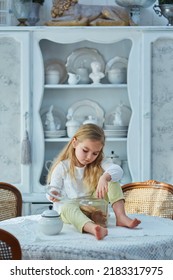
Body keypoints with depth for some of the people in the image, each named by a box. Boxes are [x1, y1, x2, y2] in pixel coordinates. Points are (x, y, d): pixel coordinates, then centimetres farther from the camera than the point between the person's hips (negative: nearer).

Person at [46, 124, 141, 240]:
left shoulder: (97, 165, 3)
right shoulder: (62, 167, -3)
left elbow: (118, 170, -16)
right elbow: (53, 188, -2)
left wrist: (105, 177, -39)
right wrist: (53, 194, -28)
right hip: (69, 209, -3)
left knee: (111, 178, -10)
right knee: (68, 207, -41)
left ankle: (121, 217, -25)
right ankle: (92, 227, -71)